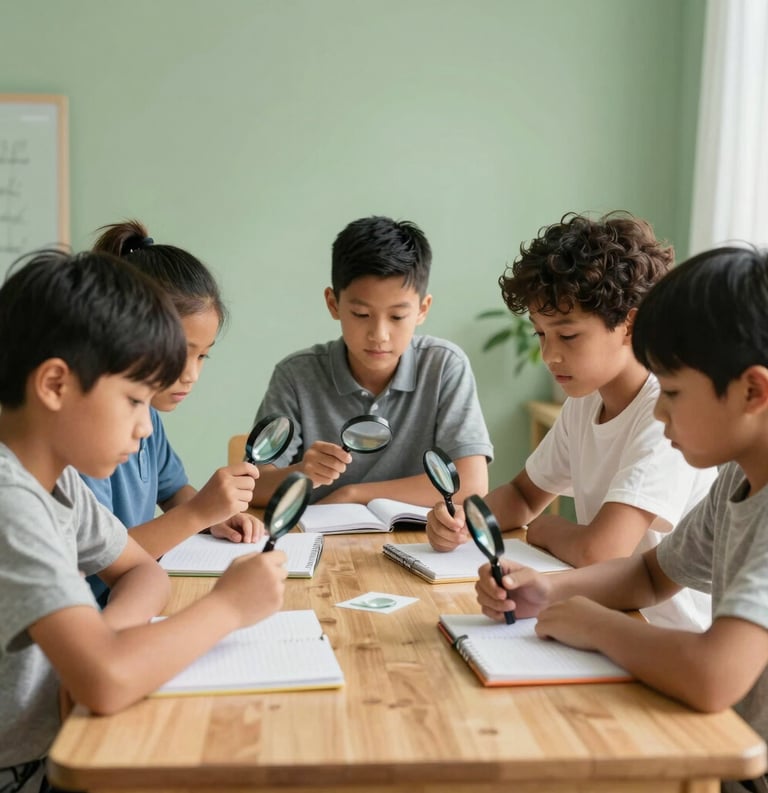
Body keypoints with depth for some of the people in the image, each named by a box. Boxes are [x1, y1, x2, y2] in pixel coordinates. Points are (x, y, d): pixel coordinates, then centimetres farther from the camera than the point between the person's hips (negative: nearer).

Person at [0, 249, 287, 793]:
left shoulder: (56, 476, 1)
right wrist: (229, 606, -19)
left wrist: (100, 639, -11)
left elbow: (146, 573, 10)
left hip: (55, 749, 7)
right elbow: (105, 682, -35)